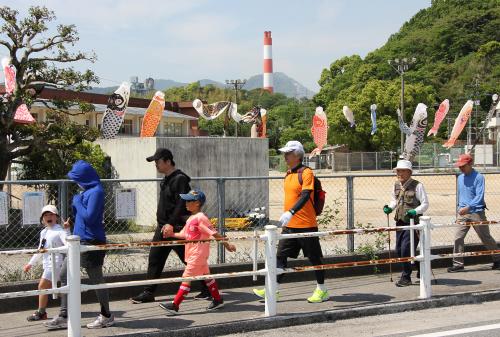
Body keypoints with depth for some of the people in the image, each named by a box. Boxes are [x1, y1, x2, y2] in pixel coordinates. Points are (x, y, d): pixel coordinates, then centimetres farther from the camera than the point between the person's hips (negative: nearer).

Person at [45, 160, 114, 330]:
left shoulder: (96, 192, -17)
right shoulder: (86, 191, 11)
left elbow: (89, 217, -22)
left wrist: (77, 201, -12)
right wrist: (72, 220, 5)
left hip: (92, 241, -10)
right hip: (80, 240, 10)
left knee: (96, 279, 3)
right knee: (65, 274, 9)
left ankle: (106, 316, 19)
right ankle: (64, 317, 15)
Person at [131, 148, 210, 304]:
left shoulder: (180, 179, -15)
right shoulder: (167, 180, 15)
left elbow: (182, 204, -23)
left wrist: (171, 224, -26)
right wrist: (163, 224, 19)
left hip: (176, 228, -9)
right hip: (163, 227, 9)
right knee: (154, 259, 7)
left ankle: (207, 290, 10)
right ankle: (148, 293, 13)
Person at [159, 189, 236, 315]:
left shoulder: (200, 218, -17)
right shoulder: (191, 219, 12)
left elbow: (214, 233, -19)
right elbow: (184, 235, 13)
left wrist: (226, 244, -17)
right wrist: (172, 234, -2)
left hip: (198, 254, -10)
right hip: (193, 254, 10)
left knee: (187, 277, -7)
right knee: (206, 276, 16)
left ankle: (175, 305, -5)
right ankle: (218, 300, 26)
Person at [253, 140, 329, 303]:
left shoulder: (306, 173, -12)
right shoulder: (288, 174, 13)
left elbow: (305, 196, -24)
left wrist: (291, 212, -35)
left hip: (306, 224, -8)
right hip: (289, 225, 8)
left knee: (314, 257, 4)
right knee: (281, 256, 5)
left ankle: (322, 290, 16)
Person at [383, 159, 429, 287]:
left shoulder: (417, 186, -10)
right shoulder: (396, 185, 9)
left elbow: (425, 204, -9)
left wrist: (415, 211, -25)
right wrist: (390, 208, 3)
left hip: (413, 222, -7)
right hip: (400, 221, 7)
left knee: (406, 249, -12)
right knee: (399, 250, 10)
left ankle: (406, 278, 1)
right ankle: (420, 267, 31)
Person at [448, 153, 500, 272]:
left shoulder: (479, 177, -9)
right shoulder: (460, 178, 11)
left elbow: (479, 196, -17)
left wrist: (468, 207, -26)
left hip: (477, 213, -5)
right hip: (463, 213, 5)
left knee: (486, 238, 6)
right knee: (458, 238, -5)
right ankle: (458, 264, 0)